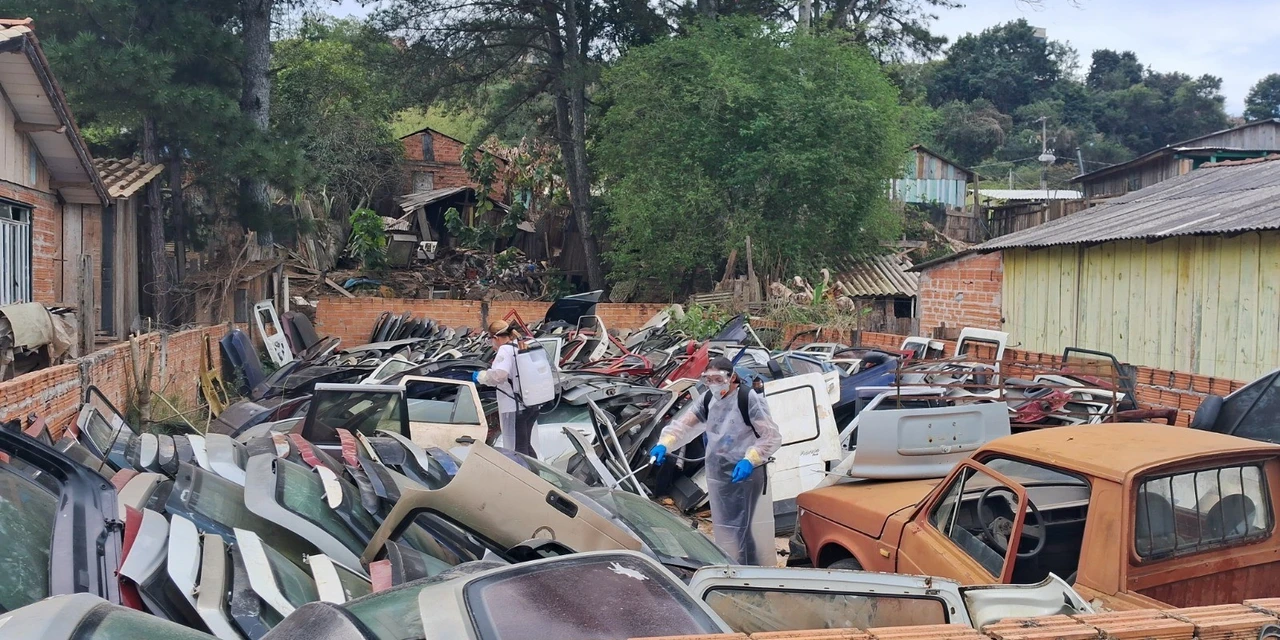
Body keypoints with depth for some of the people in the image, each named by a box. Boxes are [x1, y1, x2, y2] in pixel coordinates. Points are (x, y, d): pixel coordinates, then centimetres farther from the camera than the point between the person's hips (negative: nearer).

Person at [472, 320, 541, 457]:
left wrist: (480, 376, -13)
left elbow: (498, 374, -28)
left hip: (514, 408, -9)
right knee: (526, 446, 21)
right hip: (532, 405, 9)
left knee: (516, 450, -3)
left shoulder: (506, 350, -13)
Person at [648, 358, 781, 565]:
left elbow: (773, 437, -15)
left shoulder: (749, 399, -15)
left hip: (745, 472, -7)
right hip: (717, 472, 7)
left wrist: (750, 460, -28)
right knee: (722, 527, 14)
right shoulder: (707, 400, 5)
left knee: (739, 528, -8)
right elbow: (683, 423, -2)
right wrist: (664, 444, -20)